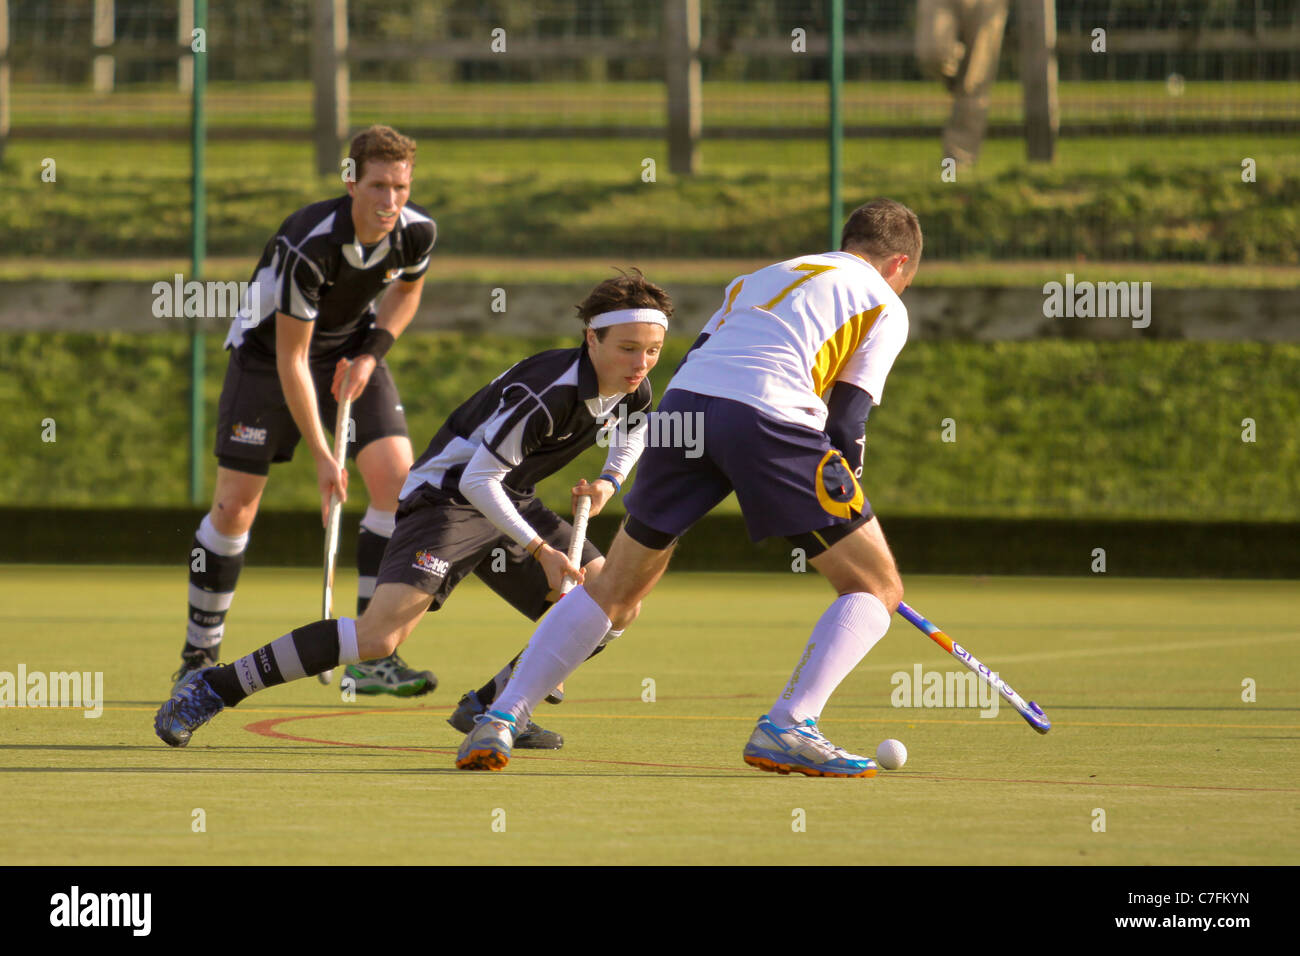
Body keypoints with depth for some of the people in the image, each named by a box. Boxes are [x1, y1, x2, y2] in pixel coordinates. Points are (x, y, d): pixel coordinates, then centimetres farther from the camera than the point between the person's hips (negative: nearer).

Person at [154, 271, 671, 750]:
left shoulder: (633, 387, -4)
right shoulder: (546, 393, -29)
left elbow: (633, 427, 23)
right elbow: (477, 481, -26)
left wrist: (610, 480, 4)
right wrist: (540, 550, -25)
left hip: (510, 503, 9)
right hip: (446, 495, -9)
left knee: (616, 607, -2)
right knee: (379, 635, -26)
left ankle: (491, 708, 5)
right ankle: (214, 688, -16)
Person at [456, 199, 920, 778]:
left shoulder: (758, 279, 36)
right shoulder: (884, 305, 21)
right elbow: (846, 422, 11)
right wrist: (848, 511, 19)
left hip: (681, 404, 5)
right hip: (773, 416, -5)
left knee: (615, 589, 20)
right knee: (877, 588, 7)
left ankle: (499, 719, 9)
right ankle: (787, 729, -11)